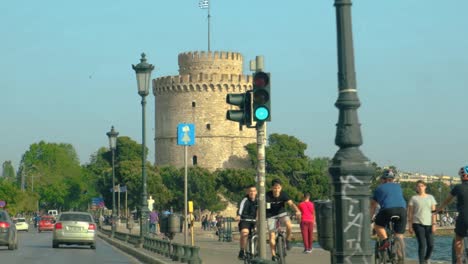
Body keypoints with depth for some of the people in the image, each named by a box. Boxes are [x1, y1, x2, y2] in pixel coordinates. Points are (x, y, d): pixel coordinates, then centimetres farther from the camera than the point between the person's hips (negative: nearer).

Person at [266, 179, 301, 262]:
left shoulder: (283, 195, -20)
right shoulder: (267, 196, -22)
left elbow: (291, 203, -32)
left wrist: (297, 211, -51)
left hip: (281, 213, 0)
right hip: (271, 216, 0)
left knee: (289, 225, -28)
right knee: (272, 235, -7)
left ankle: (288, 240, -1)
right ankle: (273, 255, 8)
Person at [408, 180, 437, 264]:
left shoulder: (430, 197, 10)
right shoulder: (414, 198, 4)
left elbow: (433, 212, 6)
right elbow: (410, 213, 4)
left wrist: (434, 224, -2)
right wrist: (410, 226, -2)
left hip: (428, 224, 2)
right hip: (418, 223, -2)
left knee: (431, 245, -1)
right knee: (422, 244, -11)